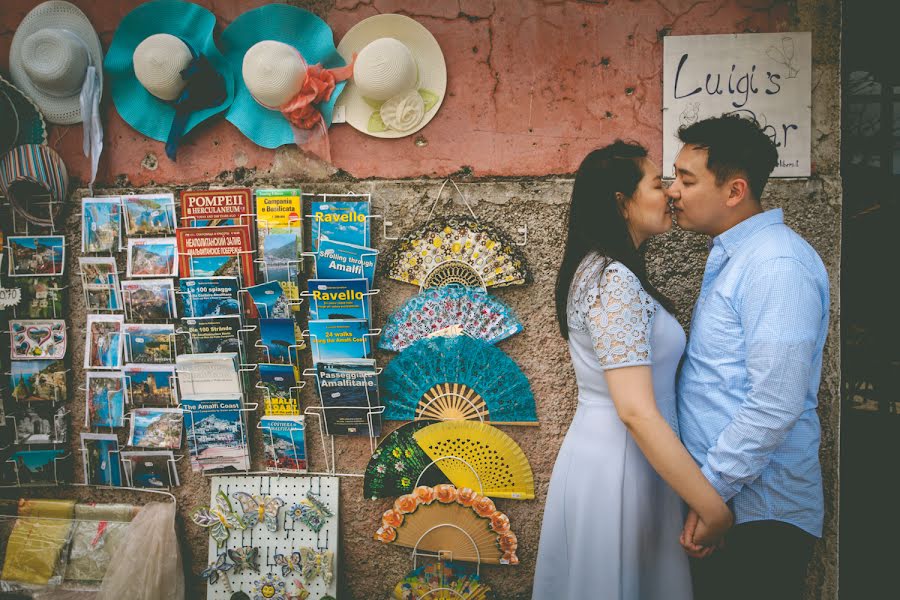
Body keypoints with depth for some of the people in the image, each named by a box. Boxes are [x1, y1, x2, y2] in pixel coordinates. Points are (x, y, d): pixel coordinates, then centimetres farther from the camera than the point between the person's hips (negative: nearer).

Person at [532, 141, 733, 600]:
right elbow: (636, 411, -27)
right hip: (618, 465, -10)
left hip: (599, 452, 10)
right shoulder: (616, 282, -21)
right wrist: (713, 508, -25)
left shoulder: (598, 270, 10)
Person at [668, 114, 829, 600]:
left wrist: (710, 492, -18)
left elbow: (776, 406, -25)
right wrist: (706, 490, 14)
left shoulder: (778, 265, -18)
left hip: (758, 514, -9)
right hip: (718, 495, 9)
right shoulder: (729, 256, 12)